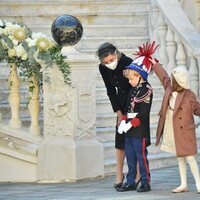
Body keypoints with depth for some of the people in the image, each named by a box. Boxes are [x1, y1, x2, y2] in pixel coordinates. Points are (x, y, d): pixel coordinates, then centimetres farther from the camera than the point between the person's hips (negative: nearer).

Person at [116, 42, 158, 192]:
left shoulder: (146, 90, -11)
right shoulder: (133, 90, 14)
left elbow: (143, 113, -16)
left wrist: (130, 124, -19)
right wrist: (124, 122, -1)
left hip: (140, 131, -8)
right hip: (129, 130, 8)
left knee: (141, 157, -3)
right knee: (130, 157, 11)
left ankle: (146, 183, 3)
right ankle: (130, 183, 17)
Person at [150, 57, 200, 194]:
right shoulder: (169, 89, 3)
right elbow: (163, 75, 17)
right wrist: (154, 64, 24)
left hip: (185, 131, -7)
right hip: (172, 130, 7)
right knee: (180, 157, 12)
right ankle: (184, 184, 17)